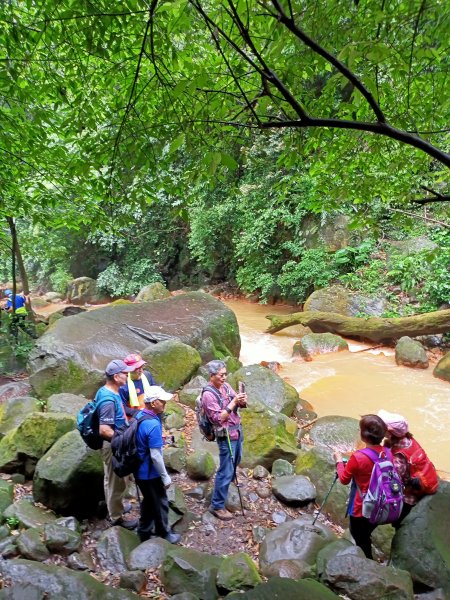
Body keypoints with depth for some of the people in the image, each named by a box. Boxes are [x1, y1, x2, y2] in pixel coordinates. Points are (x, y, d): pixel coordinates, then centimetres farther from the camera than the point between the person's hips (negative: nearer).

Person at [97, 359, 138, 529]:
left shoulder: (106, 391, 0)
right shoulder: (109, 400, -31)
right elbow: (104, 430, -32)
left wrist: (125, 425, 17)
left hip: (113, 444, 10)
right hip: (113, 445, -10)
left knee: (111, 479, 25)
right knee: (116, 482, 8)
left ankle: (114, 507, 43)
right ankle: (116, 517, 25)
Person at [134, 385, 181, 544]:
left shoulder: (138, 415, -2)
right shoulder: (153, 425, -30)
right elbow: (155, 456, -26)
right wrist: (165, 476, -15)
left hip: (139, 470, 8)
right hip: (150, 473, -8)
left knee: (148, 500, 25)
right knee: (160, 503, 13)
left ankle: (144, 532, 40)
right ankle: (164, 534, 31)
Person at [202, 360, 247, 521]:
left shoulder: (225, 386, 2)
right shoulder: (208, 395, -21)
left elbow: (239, 405, 7)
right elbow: (218, 418, -24)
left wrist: (242, 401, -16)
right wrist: (233, 402, -27)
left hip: (237, 431, 8)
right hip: (226, 436, -8)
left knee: (235, 462, 27)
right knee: (226, 471, -1)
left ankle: (226, 487, 51)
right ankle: (217, 506, 13)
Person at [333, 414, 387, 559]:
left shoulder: (358, 457, -29)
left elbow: (344, 480, -12)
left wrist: (339, 461, 3)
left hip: (362, 509, -6)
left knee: (361, 541, 19)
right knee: (366, 536, 30)